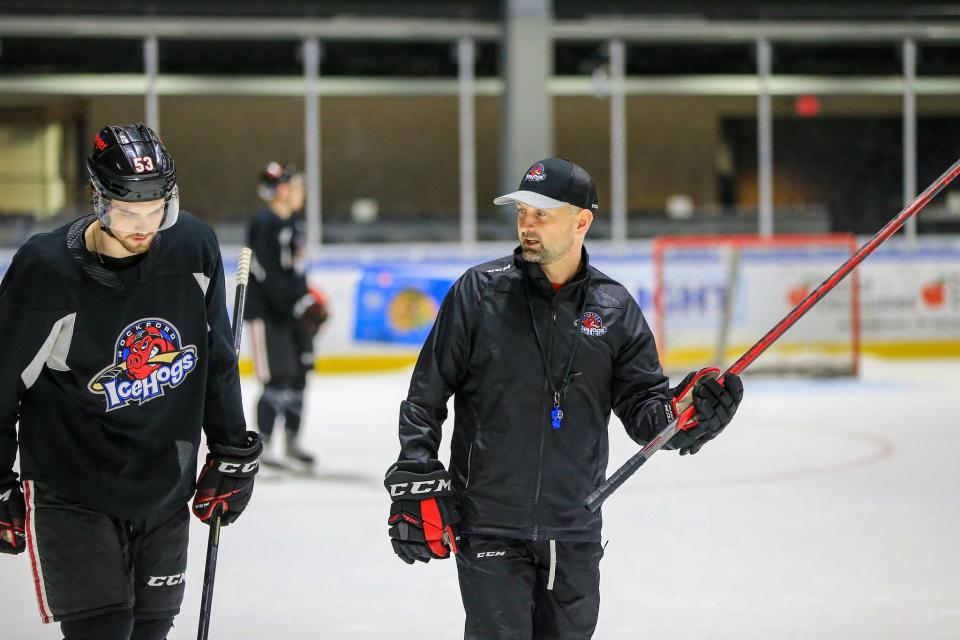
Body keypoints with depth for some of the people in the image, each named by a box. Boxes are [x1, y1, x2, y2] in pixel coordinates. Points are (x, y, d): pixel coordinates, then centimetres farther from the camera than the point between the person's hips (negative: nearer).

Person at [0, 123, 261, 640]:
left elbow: (218, 360, 8)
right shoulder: (45, 272, -18)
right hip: (73, 494, -5)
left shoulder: (194, 248, -5)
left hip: (166, 494, 5)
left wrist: (232, 454, 11)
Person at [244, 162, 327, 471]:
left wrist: (310, 300, 16)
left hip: (292, 310, 9)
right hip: (266, 313, -9)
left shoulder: (291, 223, 15)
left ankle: (292, 442, 20)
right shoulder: (264, 224, -15)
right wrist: (299, 304, -23)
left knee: (299, 374, 10)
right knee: (278, 379, -10)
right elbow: (267, 274, -21)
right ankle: (263, 445, -4)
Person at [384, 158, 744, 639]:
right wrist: (416, 486, -7)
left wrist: (681, 410, -19)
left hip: (574, 531, 3)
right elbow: (425, 396, -1)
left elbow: (641, 406, 3)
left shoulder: (615, 309, 3)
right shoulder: (479, 292, -4)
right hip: (488, 525, -3)